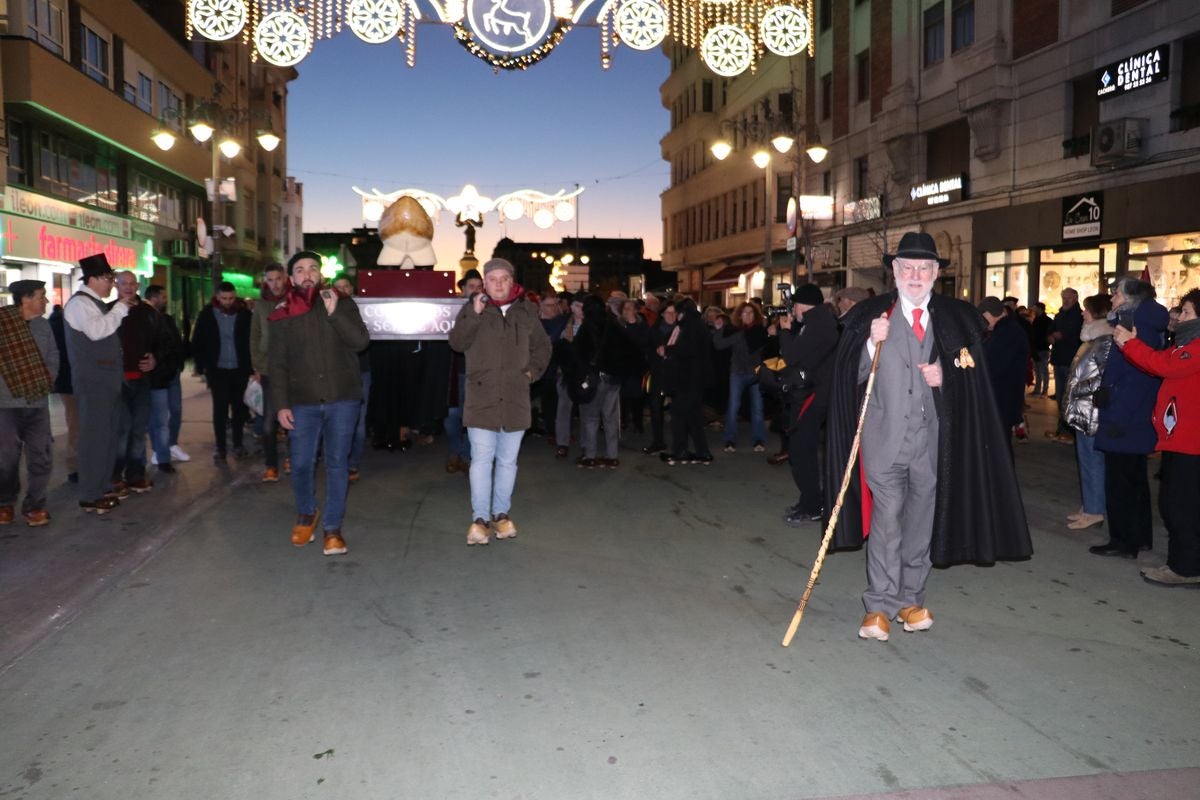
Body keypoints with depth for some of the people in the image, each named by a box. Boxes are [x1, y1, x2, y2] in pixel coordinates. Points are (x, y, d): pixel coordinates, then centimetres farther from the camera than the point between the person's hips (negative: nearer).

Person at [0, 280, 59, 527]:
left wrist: (47, 381, 2)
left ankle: (34, 505, 13)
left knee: (40, 456, 1)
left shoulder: (43, 325, 8)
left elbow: (53, 356, 14)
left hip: (38, 403, 4)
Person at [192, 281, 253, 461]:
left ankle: (238, 444, 20)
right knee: (220, 408, 1)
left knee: (239, 407, 8)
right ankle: (220, 447, 8)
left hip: (240, 369, 0)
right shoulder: (207, 314, -2)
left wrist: (252, 365, -7)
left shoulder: (244, 314, -3)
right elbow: (197, 342, 3)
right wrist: (201, 366, -3)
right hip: (217, 370, 0)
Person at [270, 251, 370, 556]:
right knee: (301, 464, 4)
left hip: (342, 399, -1)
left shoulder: (342, 304, 3)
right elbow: (276, 364, 4)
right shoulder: (282, 315, 4)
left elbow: (360, 341, -9)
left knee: (337, 464, 4)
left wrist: (334, 313, -19)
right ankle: (306, 514, 32)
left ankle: (333, 528, 14)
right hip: (302, 402, 1)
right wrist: (281, 405, -3)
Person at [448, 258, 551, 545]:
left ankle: (501, 513, 20)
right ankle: (479, 518, 2)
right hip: (482, 398, -2)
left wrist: (532, 371, 5)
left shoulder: (526, 311, 9)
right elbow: (457, 342, -9)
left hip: (515, 398, 2)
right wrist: (474, 314, -20)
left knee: (508, 459, 9)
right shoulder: (472, 308, 2)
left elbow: (542, 346, 18)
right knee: (482, 458, -5)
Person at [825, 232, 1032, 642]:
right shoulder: (869, 315, 2)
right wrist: (872, 343, -17)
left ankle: (911, 599, 24)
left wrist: (946, 375, -10)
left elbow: (976, 375, 9)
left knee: (922, 519, 11)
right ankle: (879, 606, 3)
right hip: (885, 434, -2)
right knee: (886, 518, -5)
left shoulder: (958, 318, 7)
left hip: (933, 435, 2)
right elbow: (851, 375, -1)